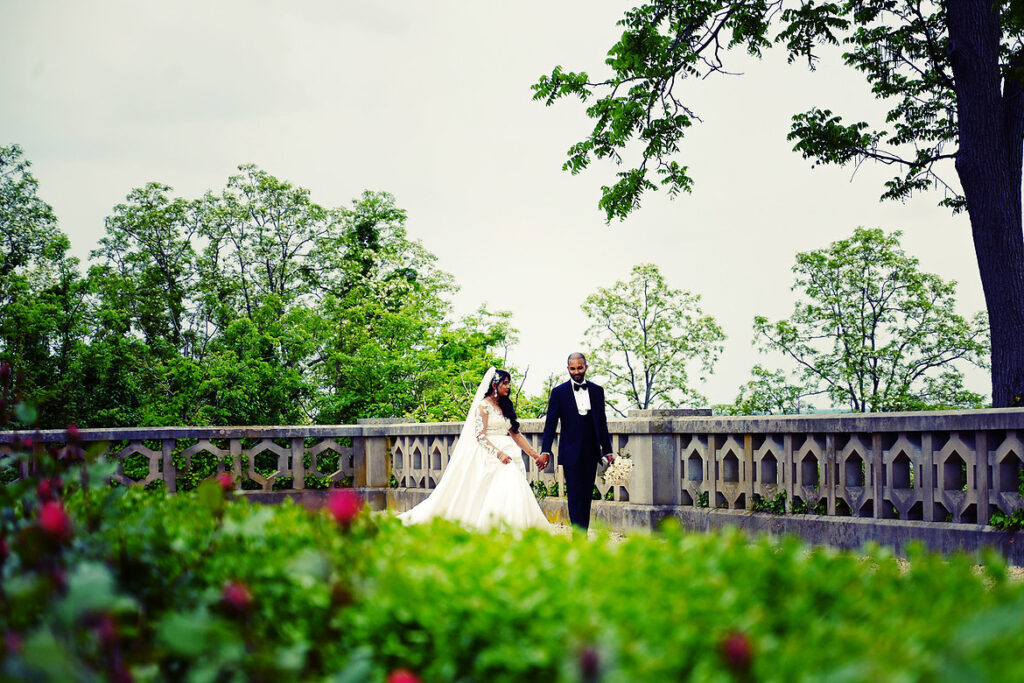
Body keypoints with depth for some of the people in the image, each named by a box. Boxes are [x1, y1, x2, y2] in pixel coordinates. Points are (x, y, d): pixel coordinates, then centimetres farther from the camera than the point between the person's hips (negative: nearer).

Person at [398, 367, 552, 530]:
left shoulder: (505, 407, 18)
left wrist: (533, 454, 13)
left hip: (505, 453, 7)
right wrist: (498, 453, -24)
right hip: (489, 454, -7)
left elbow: (515, 434, 20)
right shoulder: (483, 406, -4)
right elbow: (480, 436, -12)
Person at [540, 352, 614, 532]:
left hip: (591, 453, 4)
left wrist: (607, 450, 10)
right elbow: (551, 423, -1)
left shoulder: (597, 391, 9)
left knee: (587, 496, 7)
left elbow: (602, 423, 13)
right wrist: (545, 451, -8)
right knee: (575, 496, -7)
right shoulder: (559, 392, 0)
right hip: (571, 453, -3)